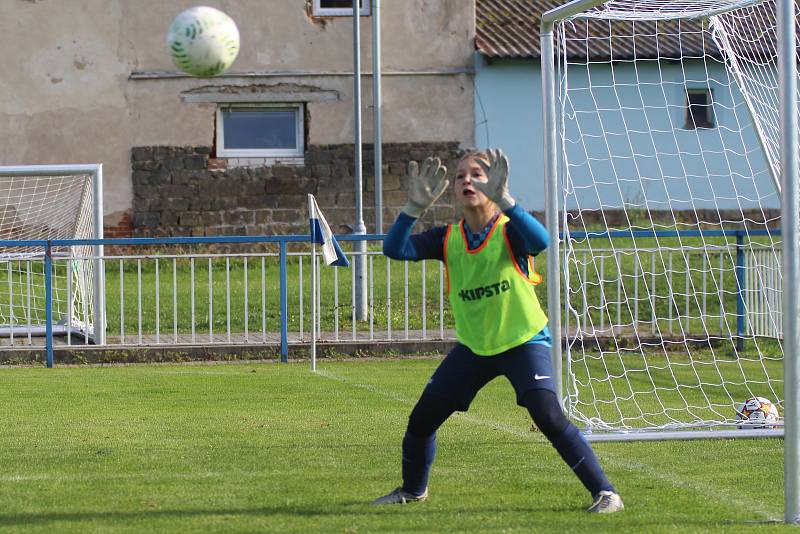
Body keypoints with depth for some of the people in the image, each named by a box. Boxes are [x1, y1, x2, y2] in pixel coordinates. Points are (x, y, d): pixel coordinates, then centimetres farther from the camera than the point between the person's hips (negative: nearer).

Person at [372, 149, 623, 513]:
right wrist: (415, 206, -31)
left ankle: (604, 491, -15)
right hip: (473, 347, 5)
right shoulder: (447, 239, -5)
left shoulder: (508, 231, -17)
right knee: (421, 419, 6)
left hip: (523, 342, -5)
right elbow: (395, 249, -16)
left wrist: (503, 199, -52)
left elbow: (540, 241, -40)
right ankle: (413, 489, 33)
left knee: (548, 416, -24)